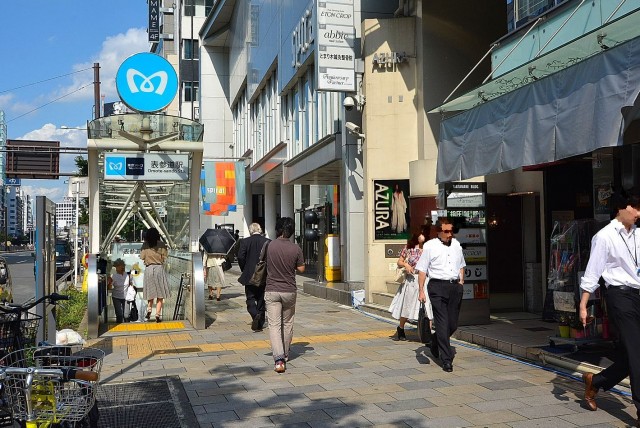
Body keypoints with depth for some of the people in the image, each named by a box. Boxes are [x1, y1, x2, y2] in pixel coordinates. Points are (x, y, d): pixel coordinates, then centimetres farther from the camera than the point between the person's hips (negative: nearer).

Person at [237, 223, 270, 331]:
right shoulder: (268, 242, -3)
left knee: (250, 298, 9)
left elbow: (240, 257, -10)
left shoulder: (245, 242, -5)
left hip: (249, 276, -2)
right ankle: (260, 324, 15)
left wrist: (244, 270, 5)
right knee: (261, 299, 11)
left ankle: (255, 314, -18)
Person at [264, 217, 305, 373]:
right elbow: (301, 269, 1)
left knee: (274, 325, -2)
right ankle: (285, 355, 31)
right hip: (289, 291, 1)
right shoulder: (295, 249, -8)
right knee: (287, 323, 18)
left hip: (271, 291, -1)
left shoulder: (269, 246, -8)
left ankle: (279, 358, -17)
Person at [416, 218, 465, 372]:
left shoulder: (456, 244, 15)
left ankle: (435, 341, 37)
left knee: (453, 324, 8)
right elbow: (422, 270, -2)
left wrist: (461, 282, 13)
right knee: (442, 324, -6)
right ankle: (446, 360, 1)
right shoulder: (430, 246, -1)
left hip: (455, 286, 5)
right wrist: (421, 291, -8)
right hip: (437, 286, -5)